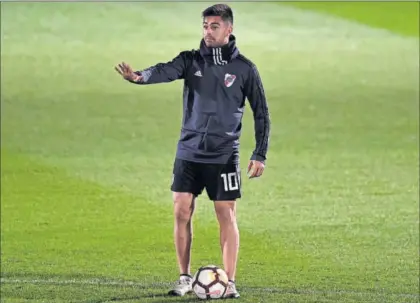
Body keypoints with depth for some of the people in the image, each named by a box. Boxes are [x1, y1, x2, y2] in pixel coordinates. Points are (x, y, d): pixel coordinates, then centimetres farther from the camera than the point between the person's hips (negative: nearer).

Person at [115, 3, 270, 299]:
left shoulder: (244, 68, -2)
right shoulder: (192, 60, 2)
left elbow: (261, 113, 4)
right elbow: (166, 71, -18)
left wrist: (260, 155, -2)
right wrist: (140, 76, -40)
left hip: (224, 155, -2)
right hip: (189, 152, 2)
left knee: (227, 216, -2)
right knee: (182, 213, 2)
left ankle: (230, 282, 5)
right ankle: (185, 278, 14)